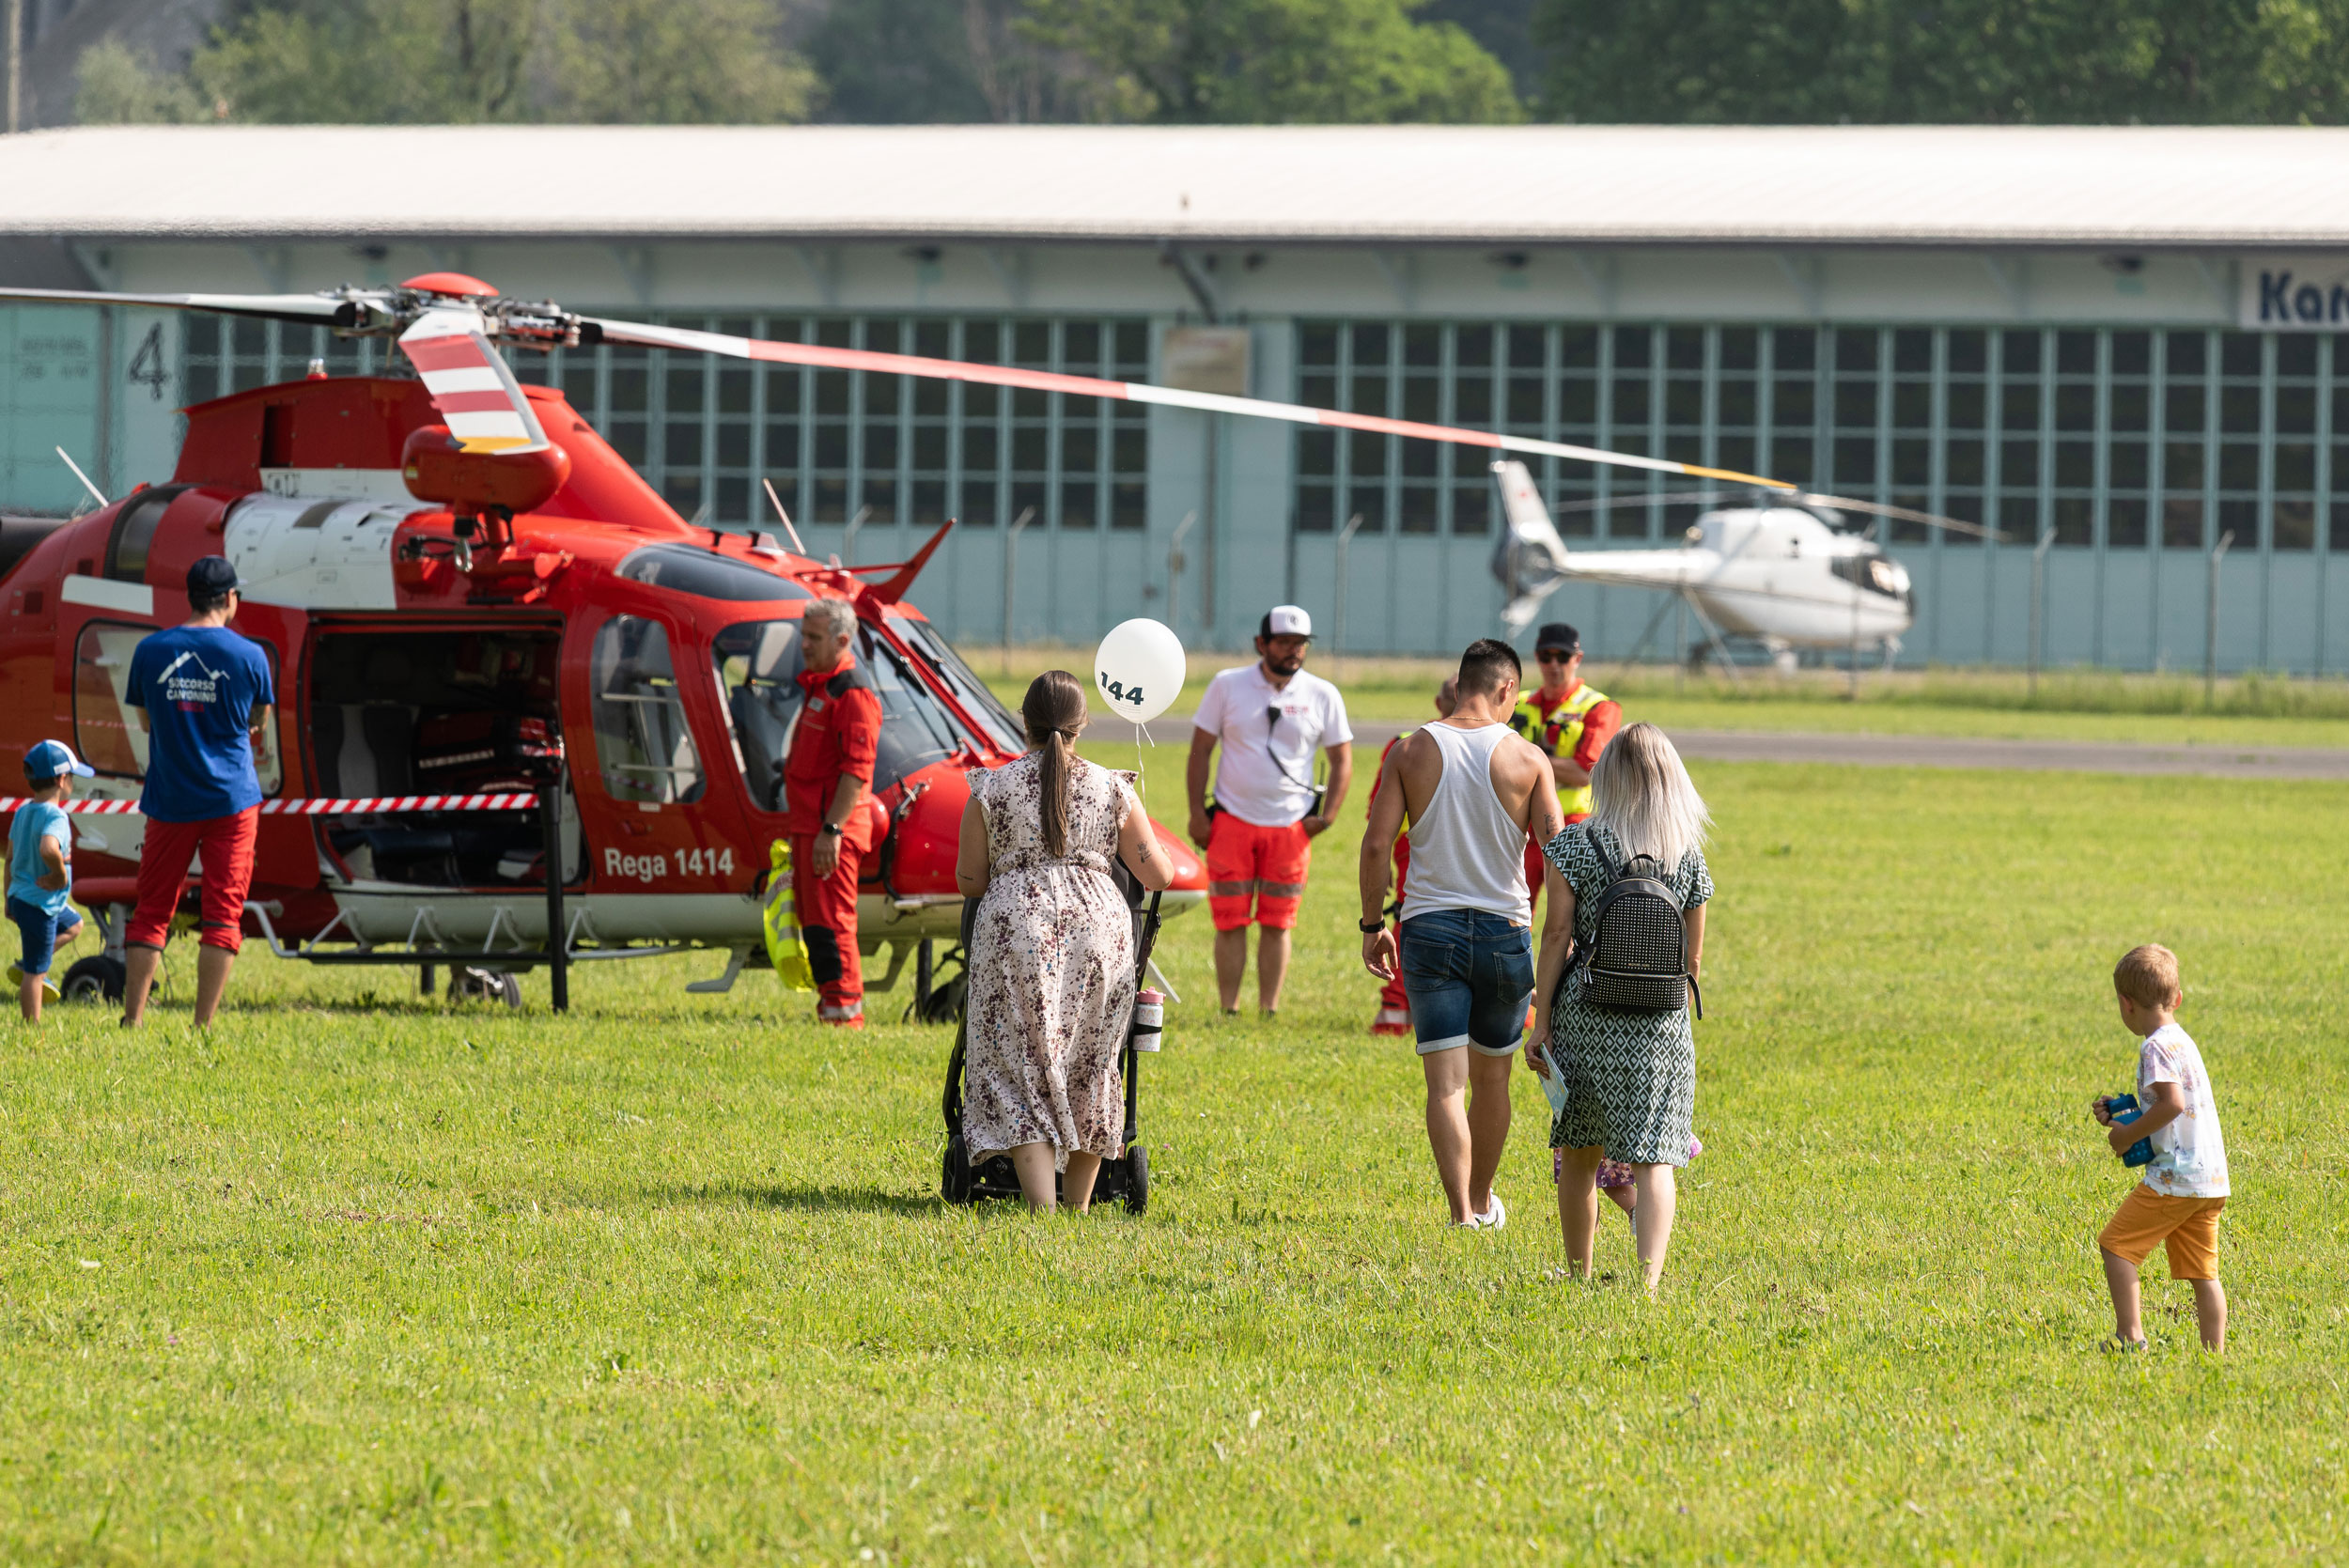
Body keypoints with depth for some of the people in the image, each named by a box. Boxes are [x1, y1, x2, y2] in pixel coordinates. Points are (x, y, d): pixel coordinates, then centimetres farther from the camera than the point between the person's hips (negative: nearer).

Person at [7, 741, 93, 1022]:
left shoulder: (22, 813, 7)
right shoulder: (54, 817, -21)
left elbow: (11, 858, 16)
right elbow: (48, 849, -42)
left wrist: (10, 900, 25)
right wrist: (61, 874, -22)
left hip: (20, 896, 9)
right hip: (41, 904, -9)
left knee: (73, 925, 31)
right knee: (36, 973, -2)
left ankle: (25, 966, 23)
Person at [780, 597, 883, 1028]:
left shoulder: (853, 693, -14)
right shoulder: (816, 686, 18)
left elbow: (857, 771, -21)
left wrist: (831, 830, -26)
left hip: (834, 827, -10)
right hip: (807, 825, 10)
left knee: (830, 924, -11)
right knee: (813, 923, 12)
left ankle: (845, 1012, -10)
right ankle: (831, 1006, 16)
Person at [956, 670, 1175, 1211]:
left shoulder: (992, 790, 2)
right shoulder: (1113, 791, 5)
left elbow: (970, 880, 8)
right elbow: (1159, 874, 8)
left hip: (1017, 928, -2)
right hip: (1099, 925, 2)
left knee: (1022, 1070, 0)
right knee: (1089, 1066, 16)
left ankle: (1042, 1207, -13)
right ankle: (1079, 1205, 23)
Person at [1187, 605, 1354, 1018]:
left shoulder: (1322, 696, 2)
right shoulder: (1227, 686, 1)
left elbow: (1342, 760, 9)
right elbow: (1200, 749, 5)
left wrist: (1327, 816, -2)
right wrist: (1197, 813, -1)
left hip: (1291, 826, 1)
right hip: (1233, 824, -1)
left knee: (1277, 925, 3)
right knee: (1230, 923, -1)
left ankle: (1269, 1013, 9)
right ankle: (1228, 1012, 6)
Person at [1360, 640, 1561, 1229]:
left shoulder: (1412, 752, -2)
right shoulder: (1527, 759, -3)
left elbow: (1377, 843, -6)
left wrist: (1372, 925, 5)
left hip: (1430, 930, -1)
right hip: (1506, 931, 1)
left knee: (1446, 1082, -4)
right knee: (1491, 1076, 19)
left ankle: (1462, 1213, -15)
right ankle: (1483, 1200, 35)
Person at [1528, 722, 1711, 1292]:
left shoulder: (1575, 845, -3)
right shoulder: (1688, 856, 1)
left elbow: (1557, 934, -6)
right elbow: (1693, 956, 7)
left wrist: (1541, 1021, -2)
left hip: (1585, 1014, 0)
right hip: (1660, 1024, 0)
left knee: (1580, 1154, 15)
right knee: (1653, 1159, -3)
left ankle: (1579, 1277, 25)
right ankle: (1649, 1276, -20)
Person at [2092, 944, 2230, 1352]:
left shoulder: (2156, 1047, -11)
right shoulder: (2183, 1041, 18)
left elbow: (2172, 1104, -25)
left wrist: (2129, 1135, -14)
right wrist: (2122, 1116, 19)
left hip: (2174, 1178, -9)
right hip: (2212, 1180, 9)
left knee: (2116, 1245, -2)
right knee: (2202, 1272, 11)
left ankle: (2131, 1336, -10)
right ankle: (2215, 1353, 10)